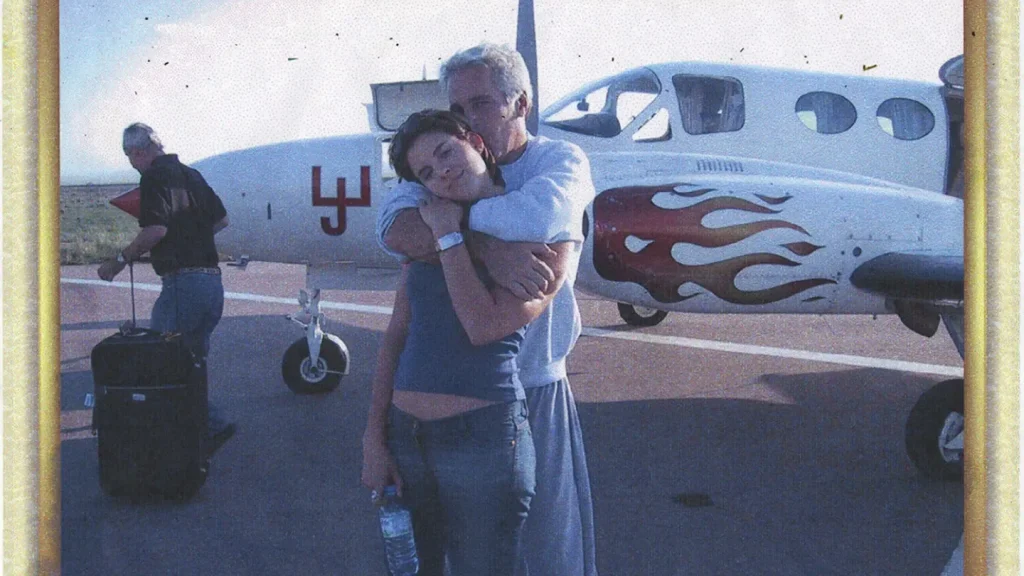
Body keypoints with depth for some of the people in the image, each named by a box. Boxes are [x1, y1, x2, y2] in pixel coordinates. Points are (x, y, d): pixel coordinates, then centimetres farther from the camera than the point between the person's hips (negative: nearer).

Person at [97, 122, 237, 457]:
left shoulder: (155, 176, -7)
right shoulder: (190, 174, 18)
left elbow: (156, 229, -19)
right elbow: (221, 219, 25)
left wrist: (121, 260, -8)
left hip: (182, 281, -9)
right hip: (212, 281, 9)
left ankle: (212, 425, -8)